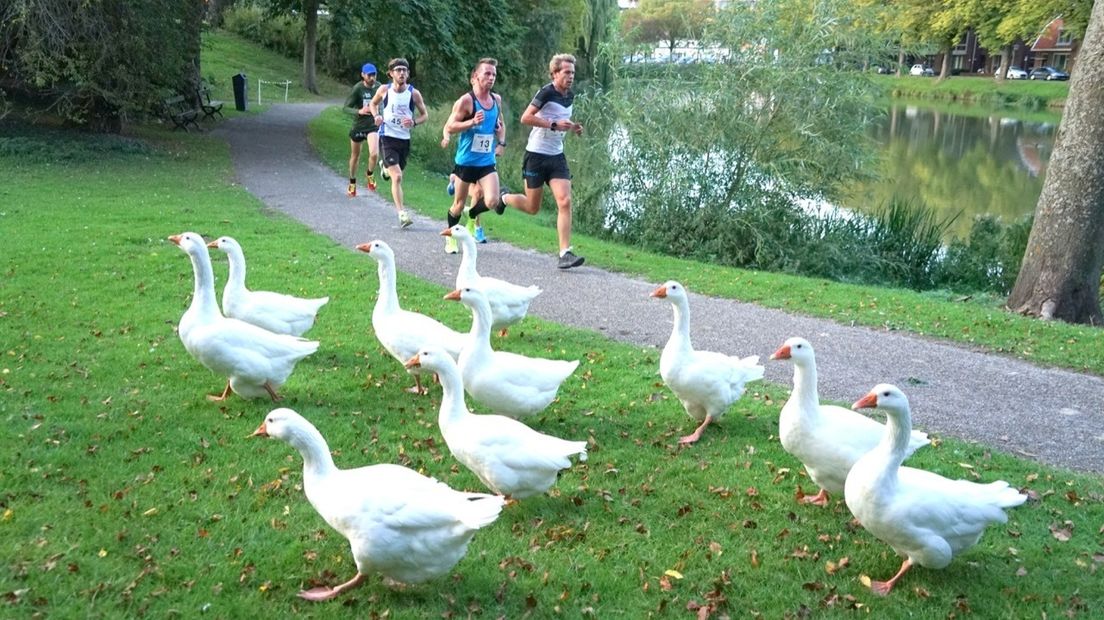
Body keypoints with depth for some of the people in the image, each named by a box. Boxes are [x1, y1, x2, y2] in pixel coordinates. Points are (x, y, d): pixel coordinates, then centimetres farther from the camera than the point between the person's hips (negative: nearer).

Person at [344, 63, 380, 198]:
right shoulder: (357, 88, -13)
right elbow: (346, 108, -13)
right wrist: (359, 111, -29)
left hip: (373, 125, 1)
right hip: (358, 126, -1)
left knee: (374, 154, -20)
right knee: (355, 156, 14)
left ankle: (370, 175, 11)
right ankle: (352, 183, 34)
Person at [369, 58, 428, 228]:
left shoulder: (414, 93, -2)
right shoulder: (384, 90, -2)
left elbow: (425, 115, 7)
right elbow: (373, 103, 17)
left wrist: (414, 122, -14)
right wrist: (376, 116, -4)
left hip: (405, 139, 3)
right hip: (387, 138, -3)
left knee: (397, 175, 16)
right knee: (397, 177, -16)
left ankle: (387, 167, 53)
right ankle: (402, 214, -17)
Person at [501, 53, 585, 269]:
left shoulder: (570, 96, 10)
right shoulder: (546, 92, -13)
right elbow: (525, 118, -19)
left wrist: (572, 127, 7)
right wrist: (554, 125, -24)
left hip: (557, 156, 6)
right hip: (536, 156, -6)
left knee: (565, 202, -11)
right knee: (532, 208, 5)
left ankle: (565, 253, -12)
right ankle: (503, 198, 37)